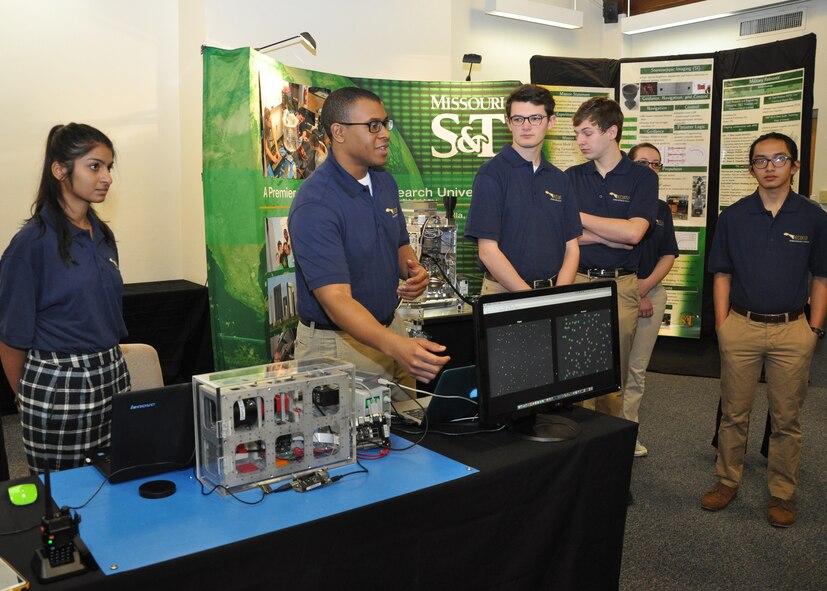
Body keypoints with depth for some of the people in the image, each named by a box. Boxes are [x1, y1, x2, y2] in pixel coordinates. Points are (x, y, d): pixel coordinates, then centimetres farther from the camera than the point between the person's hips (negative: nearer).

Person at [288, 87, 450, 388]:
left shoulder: (385, 182, 3)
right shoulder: (314, 205, -23)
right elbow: (336, 299, -31)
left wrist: (414, 271, -7)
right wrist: (397, 346, -45)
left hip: (388, 329, 8)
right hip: (337, 343, -7)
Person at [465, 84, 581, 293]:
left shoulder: (559, 179, 11)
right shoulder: (491, 173, -6)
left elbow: (571, 249, 9)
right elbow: (488, 252, -12)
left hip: (555, 290, 4)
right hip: (504, 291, -3)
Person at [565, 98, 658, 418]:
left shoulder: (642, 177, 3)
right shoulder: (572, 177, 9)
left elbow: (633, 232, -12)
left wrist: (579, 217, -5)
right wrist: (614, 236, -8)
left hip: (620, 286, -1)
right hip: (576, 281, 2)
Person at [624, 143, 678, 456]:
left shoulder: (662, 209, 12)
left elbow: (668, 256, 10)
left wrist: (645, 285, -7)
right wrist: (631, 295, -10)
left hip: (651, 294, 5)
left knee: (637, 369, 9)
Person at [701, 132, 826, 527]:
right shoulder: (733, 216, 3)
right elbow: (722, 274, 6)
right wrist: (722, 324, -1)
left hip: (792, 330, 0)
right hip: (741, 326, 1)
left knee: (786, 419, 8)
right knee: (734, 413, 9)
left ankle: (782, 494, 23)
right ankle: (727, 481, 25)